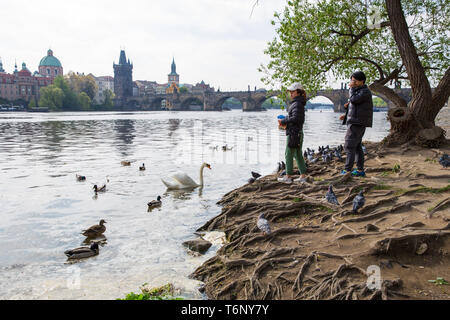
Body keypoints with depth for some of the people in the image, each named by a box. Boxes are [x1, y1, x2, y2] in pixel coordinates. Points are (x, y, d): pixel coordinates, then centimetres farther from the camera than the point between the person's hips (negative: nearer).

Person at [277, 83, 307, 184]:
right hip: (298, 133, 10)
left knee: (289, 154, -2)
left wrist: (283, 121, -13)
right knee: (298, 155, 13)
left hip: (294, 133, -10)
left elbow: (295, 118, -22)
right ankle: (303, 176, 17)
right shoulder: (297, 103, 16)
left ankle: (288, 177, 4)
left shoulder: (297, 104, -15)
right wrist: (284, 122, 5)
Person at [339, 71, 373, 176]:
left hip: (358, 123, -10)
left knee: (349, 146, -11)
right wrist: (346, 115, 14)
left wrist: (351, 88, -9)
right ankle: (360, 170, 14)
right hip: (355, 122, 10)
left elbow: (353, 100, -25)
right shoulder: (358, 90, 19)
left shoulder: (365, 91, -11)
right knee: (357, 146, 10)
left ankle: (347, 170, -11)